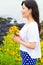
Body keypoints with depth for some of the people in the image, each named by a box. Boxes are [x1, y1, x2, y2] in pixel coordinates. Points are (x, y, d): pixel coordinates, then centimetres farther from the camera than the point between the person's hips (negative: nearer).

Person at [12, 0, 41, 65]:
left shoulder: (32, 26, -23)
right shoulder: (28, 23, 2)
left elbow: (32, 46, -24)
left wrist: (19, 40, -15)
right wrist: (19, 36, -3)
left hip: (29, 55, -8)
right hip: (26, 54, 8)